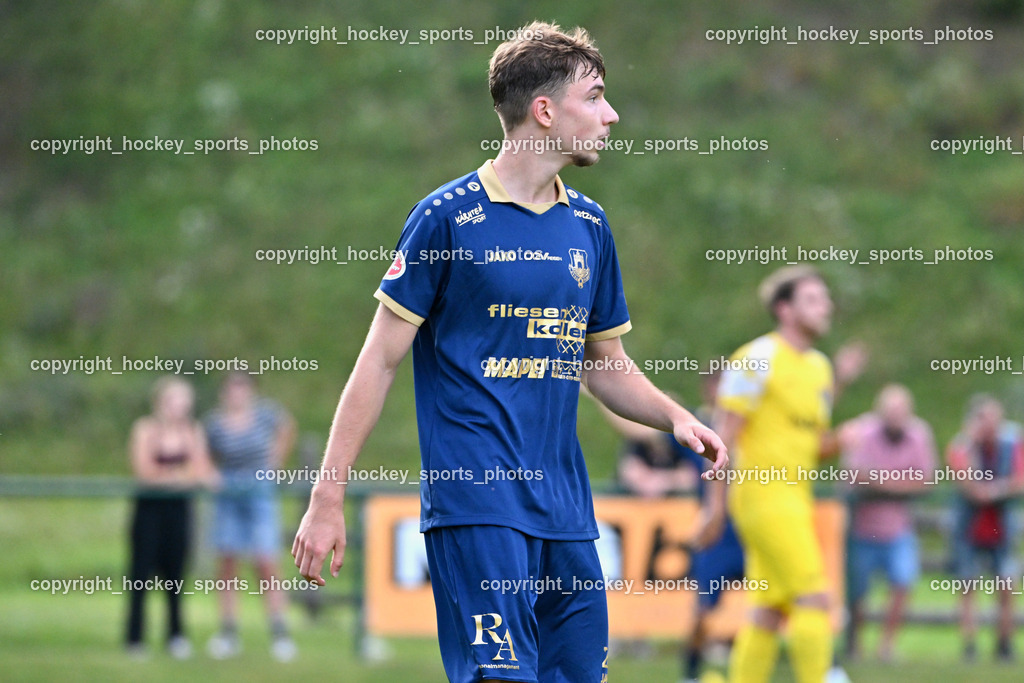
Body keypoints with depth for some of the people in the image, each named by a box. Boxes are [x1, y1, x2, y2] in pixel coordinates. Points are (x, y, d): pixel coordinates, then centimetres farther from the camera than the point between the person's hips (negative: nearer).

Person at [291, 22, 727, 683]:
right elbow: (380, 362, -2)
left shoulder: (589, 225, 15)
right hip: (475, 503, -6)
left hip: (567, 506, 6)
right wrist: (329, 497, -6)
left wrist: (675, 417, 3)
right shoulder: (447, 218, -3)